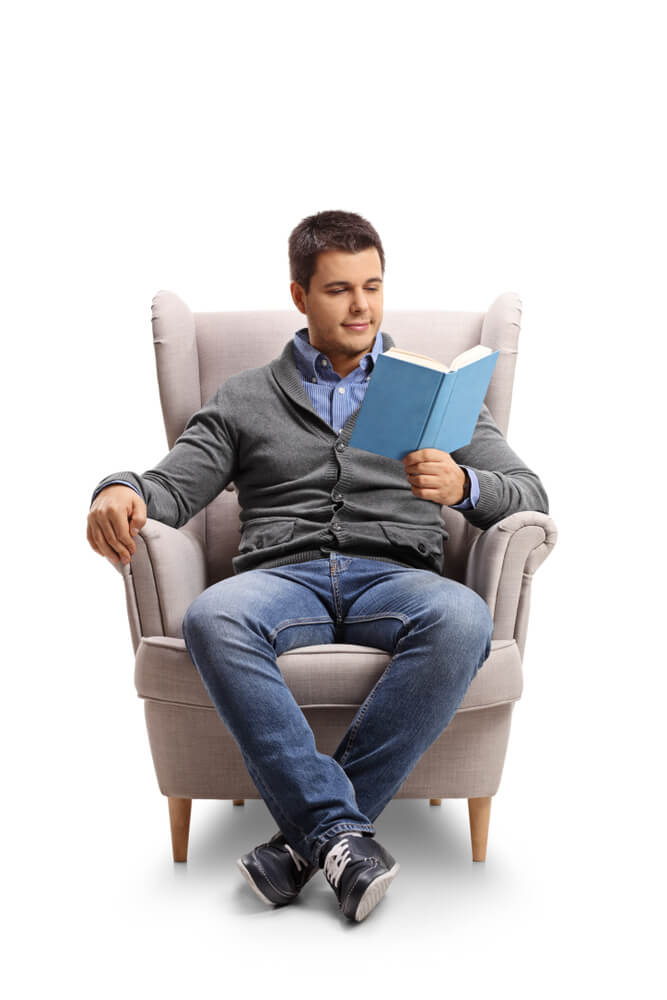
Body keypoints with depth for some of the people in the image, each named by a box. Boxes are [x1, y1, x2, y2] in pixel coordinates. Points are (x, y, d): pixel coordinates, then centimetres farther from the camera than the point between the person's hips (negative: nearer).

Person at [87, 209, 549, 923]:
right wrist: (123, 491, -14)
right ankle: (340, 829, -31)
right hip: (282, 574, 0)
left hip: (396, 575, 0)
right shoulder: (244, 399, 22)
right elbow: (174, 486, 12)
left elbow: (528, 494, 13)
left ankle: (311, 831, -26)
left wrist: (461, 483, -11)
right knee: (211, 618, -35)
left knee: (463, 619, -36)